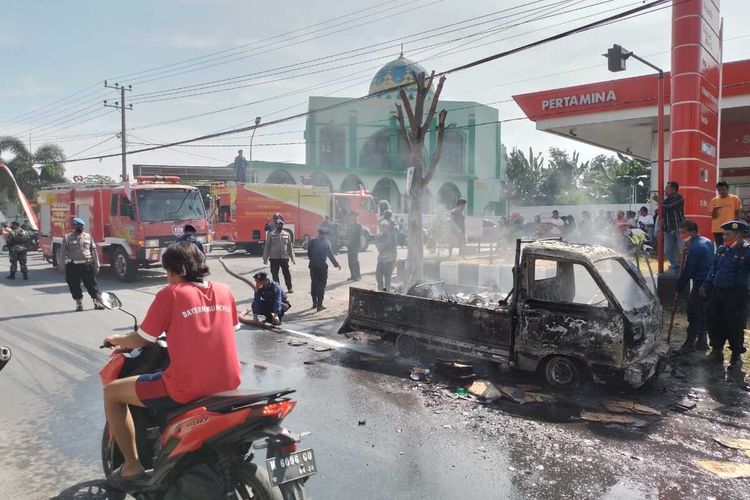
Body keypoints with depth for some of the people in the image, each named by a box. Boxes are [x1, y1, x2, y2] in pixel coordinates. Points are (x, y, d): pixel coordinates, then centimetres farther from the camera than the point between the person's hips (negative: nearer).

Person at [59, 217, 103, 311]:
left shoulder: (88, 236, 9)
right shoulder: (67, 238, 3)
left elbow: (94, 251, 11)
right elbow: (62, 253, 3)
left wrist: (96, 265, 9)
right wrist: (62, 266, -2)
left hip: (87, 265, 1)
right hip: (73, 266, -1)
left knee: (92, 284, 2)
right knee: (74, 286, 4)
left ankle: (97, 302, 9)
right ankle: (79, 304, 17)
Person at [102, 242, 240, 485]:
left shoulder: (170, 293, -6)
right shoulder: (224, 291, 7)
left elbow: (142, 340, 1)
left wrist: (116, 340, 23)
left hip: (187, 388, -6)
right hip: (228, 384, 6)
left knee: (111, 393, 16)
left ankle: (132, 466, 20)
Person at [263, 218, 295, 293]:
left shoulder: (287, 234, 5)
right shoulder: (271, 234, 0)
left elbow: (290, 246, 9)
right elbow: (267, 247, 3)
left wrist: (292, 258, 7)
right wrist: (265, 258, 1)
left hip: (284, 257, 1)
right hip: (274, 258, 0)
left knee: (287, 273, 2)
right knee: (275, 274, 6)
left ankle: (289, 288, 14)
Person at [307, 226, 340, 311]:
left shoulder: (312, 242, 4)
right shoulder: (326, 242, -8)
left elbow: (309, 254, 6)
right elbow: (330, 255, -9)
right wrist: (336, 264, -1)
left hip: (313, 266, 5)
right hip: (322, 266, -5)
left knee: (314, 284, 15)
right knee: (321, 285, 2)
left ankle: (314, 303, 22)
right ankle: (319, 305, 0)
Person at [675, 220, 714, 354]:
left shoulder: (694, 248, -19)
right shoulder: (707, 242, 11)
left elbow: (687, 271, -17)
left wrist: (678, 288, -6)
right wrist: (688, 252, 7)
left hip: (700, 284, -9)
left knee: (694, 314, -4)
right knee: (703, 313, 16)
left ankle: (690, 344, 1)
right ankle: (701, 341, 24)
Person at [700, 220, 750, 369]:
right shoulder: (722, 249, 10)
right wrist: (706, 285, 15)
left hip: (735, 295, -6)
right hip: (717, 292, 6)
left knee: (734, 327, 2)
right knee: (714, 323, 13)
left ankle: (736, 355, 18)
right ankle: (717, 351, 29)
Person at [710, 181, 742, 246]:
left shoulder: (735, 199, 2)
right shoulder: (714, 200, 6)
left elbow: (738, 215, 3)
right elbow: (714, 217, 5)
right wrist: (715, 209, -14)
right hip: (717, 229, 2)